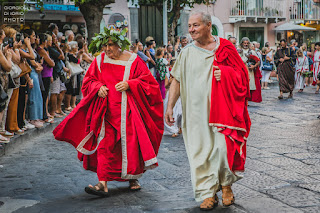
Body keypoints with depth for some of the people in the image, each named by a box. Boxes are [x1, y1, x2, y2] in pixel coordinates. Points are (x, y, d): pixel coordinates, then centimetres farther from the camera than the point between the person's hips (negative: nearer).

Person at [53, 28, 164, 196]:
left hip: (128, 111, -1)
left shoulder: (133, 61, -1)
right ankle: (103, 183, -10)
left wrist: (129, 84, -16)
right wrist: (98, 87, -8)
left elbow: (148, 81, -1)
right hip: (107, 111, 2)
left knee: (131, 144, 1)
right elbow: (89, 80, 14)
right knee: (105, 145, -8)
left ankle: (133, 178, 21)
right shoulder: (99, 61, 7)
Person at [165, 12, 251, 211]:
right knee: (200, 151, 0)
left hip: (220, 107, -2)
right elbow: (177, 80, 9)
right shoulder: (187, 52, 9)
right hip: (195, 110, 2)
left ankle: (226, 184, 17)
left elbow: (241, 73, 8)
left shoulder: (225, 47, 4)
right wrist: (170, 107, 4)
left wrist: (225, 74, -12)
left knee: (223, 146, -9)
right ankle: (208, 194, 10)